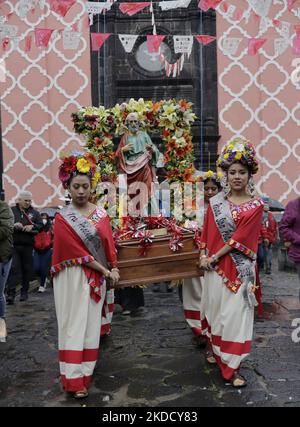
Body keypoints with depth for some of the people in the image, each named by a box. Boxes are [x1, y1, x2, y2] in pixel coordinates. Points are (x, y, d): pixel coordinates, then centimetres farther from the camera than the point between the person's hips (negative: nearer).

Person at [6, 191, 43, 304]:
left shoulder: (34, 213, 11)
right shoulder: (11, 211, 6)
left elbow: (41, 226, 4)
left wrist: (32, 226, -15)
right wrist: (13, 225, -16)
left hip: (28, 246, 2)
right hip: (14, 245, -2)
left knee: (27, 269, 7)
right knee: (13, 268, -9)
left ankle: (24, 292, 20)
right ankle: (11, 293, -8)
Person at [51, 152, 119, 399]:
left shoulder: (101, 214, 6)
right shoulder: (63, 218, -8)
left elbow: (109, 243, 8)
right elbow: (77, 251, -14)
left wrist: (114, 269, -5)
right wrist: (105, 270, -13)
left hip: (97, 277, 4)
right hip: (74, 277, -4)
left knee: (92, 324, 9)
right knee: (74, 325, -1)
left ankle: (86, 368, 24)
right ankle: (75, 379, 6)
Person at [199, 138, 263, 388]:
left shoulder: (256, 205, -5)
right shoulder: (216, 202, 3)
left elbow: (240, 239, -12)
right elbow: (207, 233, 6)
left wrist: (214, 257, -12)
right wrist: (203, 256, -7)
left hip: (239, 268, -2)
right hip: (215, 266, 3)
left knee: (236, 314, 0)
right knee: (215, 308, 16)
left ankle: (231, 367, 11)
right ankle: (215, 347, 40)